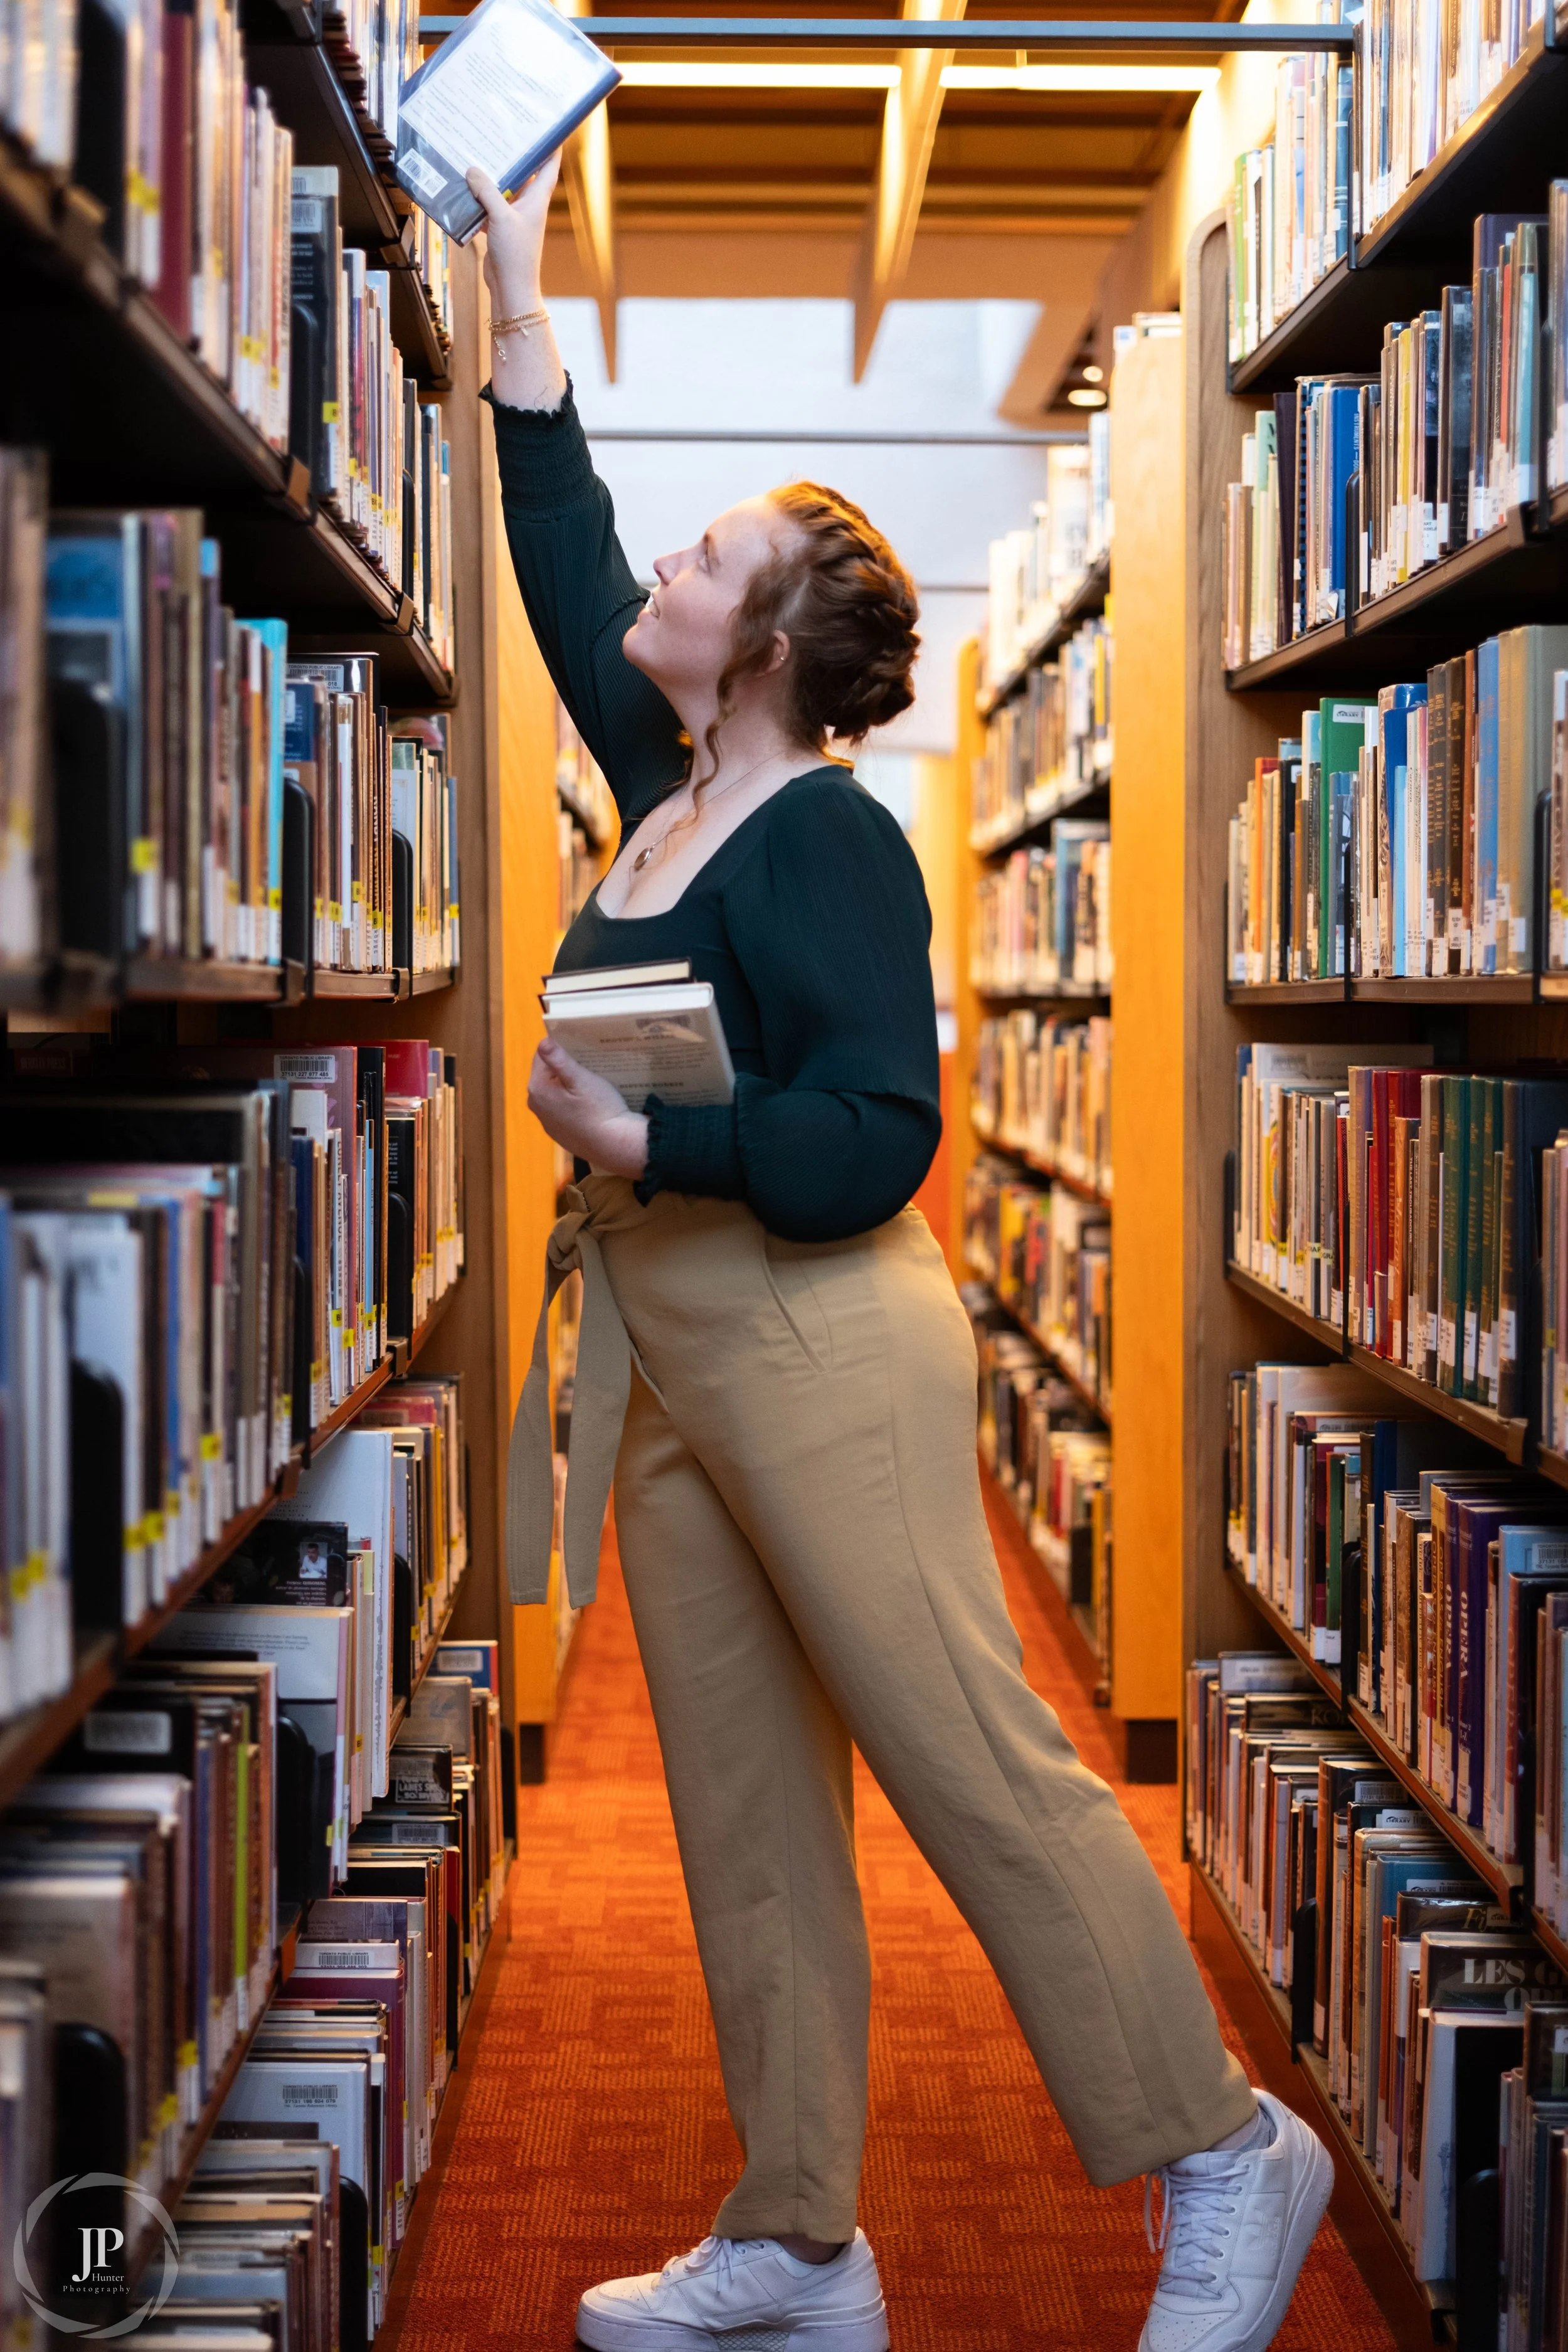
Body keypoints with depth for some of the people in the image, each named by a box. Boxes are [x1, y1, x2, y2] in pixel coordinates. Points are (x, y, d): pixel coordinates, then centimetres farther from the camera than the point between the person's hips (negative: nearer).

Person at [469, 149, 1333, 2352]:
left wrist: (637, 1139, -22)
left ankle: (1223, 2151, 12)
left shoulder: (832, 842, -11)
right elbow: (562, 563, 23)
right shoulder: (665, 789, 12)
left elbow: (877, 1137, -19)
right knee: (746, 1823, 11)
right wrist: (520, 302, 25)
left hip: (822, 1347, -9)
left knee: (986, 1771, -4)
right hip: (665, 1361, 9)